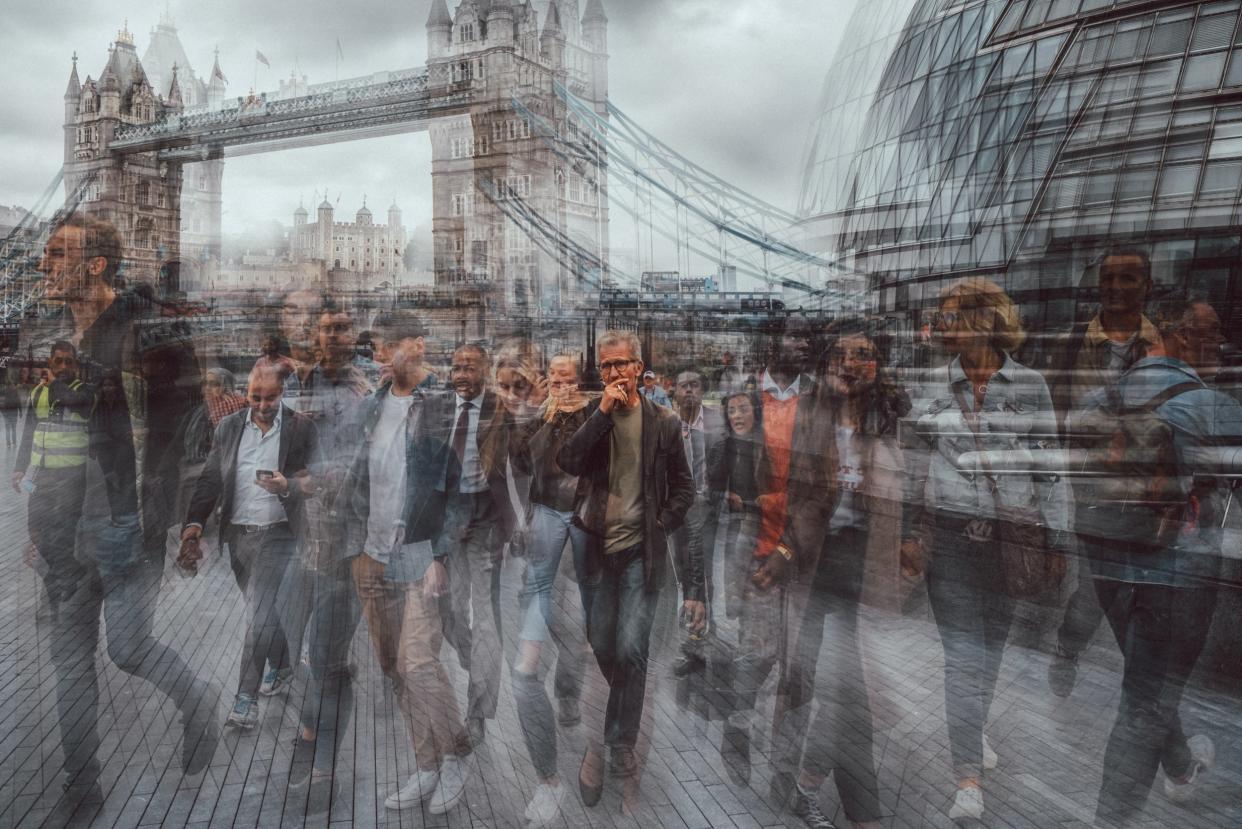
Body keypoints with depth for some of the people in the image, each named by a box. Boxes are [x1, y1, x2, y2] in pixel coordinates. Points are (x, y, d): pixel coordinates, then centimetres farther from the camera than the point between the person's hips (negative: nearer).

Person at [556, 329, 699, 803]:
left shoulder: (663, 422, -1)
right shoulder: (588, 415, 2)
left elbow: (684, 488, 7)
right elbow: (567, 464, -15)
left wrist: (662, 527, -4)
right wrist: (602, 412, -18)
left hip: (642, 551, -2)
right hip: (597, 548, 2)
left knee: (630, 652, -8)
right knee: (602, 652, 11)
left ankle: (622, 741, 11)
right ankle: (600, 737, 33)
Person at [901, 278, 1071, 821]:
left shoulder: (1030, 385, -1)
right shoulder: (933, 386, 2)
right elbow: (917, 464, 7)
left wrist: (1056, 539, -1)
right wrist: (909, 532, 5)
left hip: (1009, 536, 1)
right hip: (950, 534, 0)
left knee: (992, 644, 15)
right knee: (962, 653, -3)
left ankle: (971, 730, 42)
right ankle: (969, 779, 2)